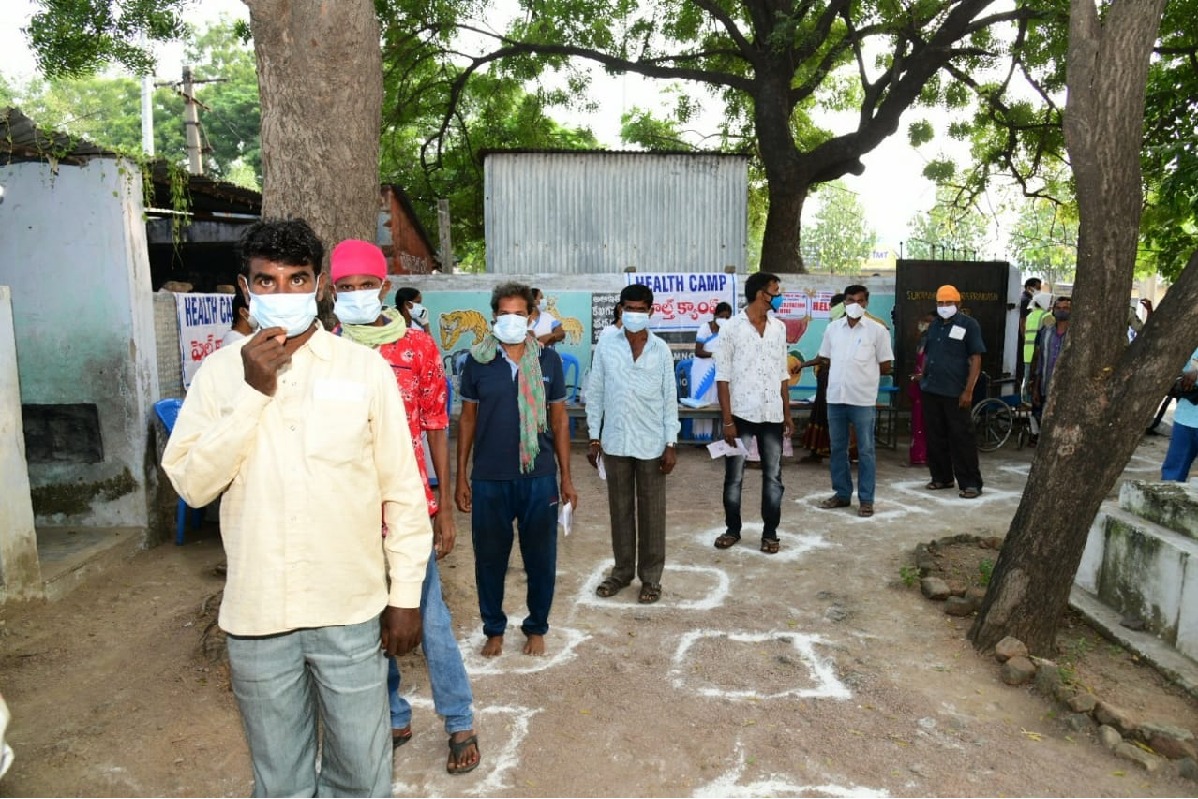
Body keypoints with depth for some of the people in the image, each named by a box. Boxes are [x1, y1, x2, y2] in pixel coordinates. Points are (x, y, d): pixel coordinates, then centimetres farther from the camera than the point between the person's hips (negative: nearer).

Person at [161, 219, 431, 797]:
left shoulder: (365, 367, -5)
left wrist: (406, 595, -2)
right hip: (256, 617, 2)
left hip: (351, 611, -1)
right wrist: (254, 393, -16)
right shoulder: (220, 372, 0)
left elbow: (403, 490, -2)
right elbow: (192, 484, -8)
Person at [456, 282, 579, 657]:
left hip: (539, 477, 0)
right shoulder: (477, 360, 0)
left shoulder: (548, 359, 0)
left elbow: (559, 419, 5)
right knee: (490, 558, 12)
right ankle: (494, 628, 32)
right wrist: (461, 477, 4)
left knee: (541, 558, 10)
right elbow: (468, 419, 6)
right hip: (489, 479, 0)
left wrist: (566, 477, 4)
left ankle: (536, 627, 31)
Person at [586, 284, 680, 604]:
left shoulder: (661, 350, -2)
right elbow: (595, 394, 4)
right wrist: (594, 438, 1)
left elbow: (670, 398, 0)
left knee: (651, 512, 7)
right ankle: (622, 570, 27)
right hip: (615, 442, 1)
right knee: (620, 509, 12)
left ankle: (651, 576, 19)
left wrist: (671, 443, -5)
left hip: (651, 444, -1)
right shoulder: (606, 347, 0)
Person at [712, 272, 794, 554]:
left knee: (773, 477, 8)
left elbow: (783, 374, 13)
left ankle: (770, 532, 20)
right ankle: (733, 529, 23)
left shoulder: (779, 328, 7)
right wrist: (727, 420, -12)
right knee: (733, 478, 7)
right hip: (741, 415, -4)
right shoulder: (731, 328, -7)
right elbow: (723, 377, -8)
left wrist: (787, 413, 10)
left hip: (772, 416, 4)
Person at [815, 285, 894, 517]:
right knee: (837, 448, 11)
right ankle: (842, 494, 23)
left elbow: (886, 367, 0)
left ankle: (866, 499, 10)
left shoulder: (877, 330, -3)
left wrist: (863, 369, 1)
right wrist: (844, 370, 4)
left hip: (863, 399, -4)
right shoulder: (832, 328, 8)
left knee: (865, 450, 2)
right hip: (836, 397, 4)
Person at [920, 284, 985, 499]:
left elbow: (976, 360, -7)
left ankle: (971, 483, 3)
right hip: (931, 391, 6)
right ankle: (941, 477, 21)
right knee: (935, 436, 10)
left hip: (955, 393, -6)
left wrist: (968, 391, -14)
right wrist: (923, 378, 12)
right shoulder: (934, 326, 16)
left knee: (961, 437, -3)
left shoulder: (969, 325, -3)